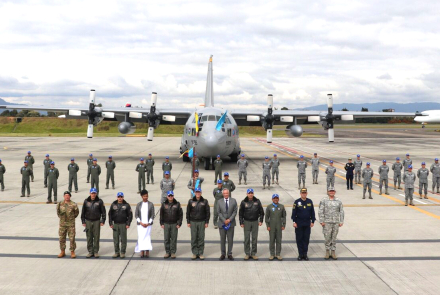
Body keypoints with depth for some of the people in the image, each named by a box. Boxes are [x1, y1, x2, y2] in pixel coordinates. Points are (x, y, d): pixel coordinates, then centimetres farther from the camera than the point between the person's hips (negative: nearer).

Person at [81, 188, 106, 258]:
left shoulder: (99, 201, -1)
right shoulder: (86, 201, 3)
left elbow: (103, 211, 2)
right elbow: (83, 212, 8)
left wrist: (103, 221, -3)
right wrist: (83, 221, 3)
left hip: (96, 221, -1)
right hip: (88, 221, 1)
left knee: (96, 237, 2)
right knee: (89, 237, 5)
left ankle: (96, 251, 12)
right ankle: (90, 251, 14)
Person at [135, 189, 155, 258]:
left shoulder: (151, 204, 0)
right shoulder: (139, 204, 3)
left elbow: (152, 215, 1)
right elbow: (136, 215, 3)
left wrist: (148, 223, -9)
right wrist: (141, 223, -8)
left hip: (148, 224, -1)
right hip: (140, 224, 1)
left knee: (147, 237, -2)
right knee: (141, 237, -2)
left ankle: (147, 252, 3)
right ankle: (142, 252, 4)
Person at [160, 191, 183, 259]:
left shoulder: (177, 204, 1)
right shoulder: (164, 204, 4)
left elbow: (180, 214, 2)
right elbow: (161, 214, 9)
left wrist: (179, 223, -3)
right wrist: (161, 223, 3)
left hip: (174, 224, -1)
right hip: (166, 224, 1)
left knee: (174, 239, 2)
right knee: (166, 239, 3)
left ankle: (173, 252, 11)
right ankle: (167, 252, 14)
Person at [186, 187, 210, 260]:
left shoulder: (205, 201, 3)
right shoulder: (191, 201, 4)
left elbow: (207, 212, 5)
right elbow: (188, 212, 7)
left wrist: (206, 222, 0)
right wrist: (188, 222, 2)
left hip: (202, 222, 0)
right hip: (193, 222, 0)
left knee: (201, 238, 2)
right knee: (193, 238, 2)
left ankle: (201, 253, 8)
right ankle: (194, 253, 9)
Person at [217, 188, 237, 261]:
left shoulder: (233, 201, 2)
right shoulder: (220, 201, 2)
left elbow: (235, 211, 0)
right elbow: (218, 212, 0)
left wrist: (229, 219, -12)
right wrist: (224, 220, -10)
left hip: (231, 223, 0)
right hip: (222, 223, 0)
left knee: (230, 239, 2)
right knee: (222, 240, 5)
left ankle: (229, 254, 10)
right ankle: (223, 254, 14)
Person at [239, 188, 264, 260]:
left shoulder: (257, 201, 2)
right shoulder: (243, 202, -1)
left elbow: (261, 212, 8)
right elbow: (240, 213, 2)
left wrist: (261, 220, 1)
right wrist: (241, 222, -3)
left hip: (255, 222, 1)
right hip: (246, 222, -1)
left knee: (255, 238, 5)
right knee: (247, 238, 2)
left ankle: (253, 253, 13)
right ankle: (247, 253, 10)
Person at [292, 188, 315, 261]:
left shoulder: (310, 201, 3)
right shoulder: (297, 202, -4)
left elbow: (312, 212, 8)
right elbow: (294, 212, -2)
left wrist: (312, 221, 6)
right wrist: (294, 222, -6)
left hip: (307, 224, 2)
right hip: (299, 224, -2)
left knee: (306, 239, 5)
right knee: (299, 239, 3)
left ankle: (305, 254, 14)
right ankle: (300, 254, 12)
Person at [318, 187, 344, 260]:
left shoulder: (338, 201, 8)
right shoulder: (324, 201, -1)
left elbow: (341, 212, 10)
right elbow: (321, 212, -2)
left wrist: (341, 222, 4)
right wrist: (322, 221, -8)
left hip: (336, 222, 2)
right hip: (327, 222, -2)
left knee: (334, 238, 6)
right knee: (327, 238, 0)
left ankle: (333, 252, 14)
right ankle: (327, 252, 12)